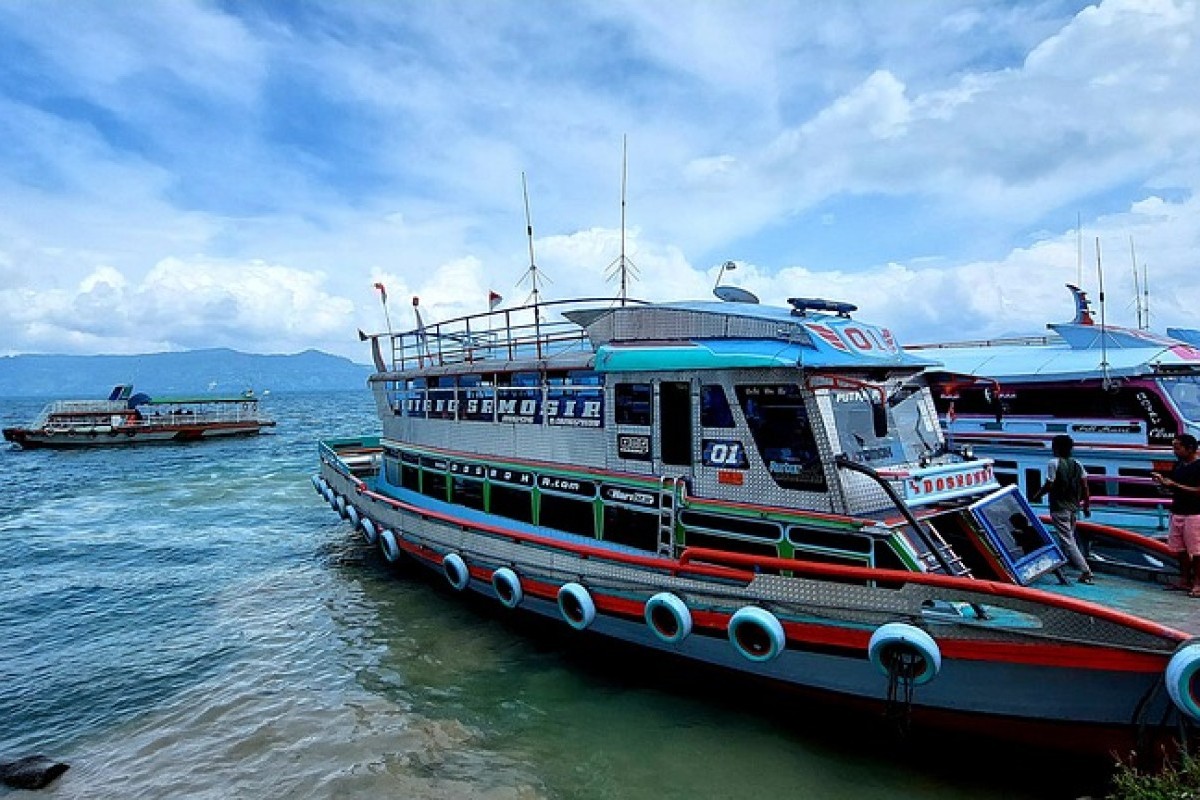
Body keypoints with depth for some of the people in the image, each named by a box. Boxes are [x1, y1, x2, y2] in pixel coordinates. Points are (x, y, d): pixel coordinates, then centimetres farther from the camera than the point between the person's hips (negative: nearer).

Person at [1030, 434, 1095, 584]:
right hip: (1074, 508, 7)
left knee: (1067, 541, -7)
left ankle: (1086, 572, -14)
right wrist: (1086, 506, 13)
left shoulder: (1054, 463, -11)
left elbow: (1049, 485, -14)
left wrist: (1037, 495, 1)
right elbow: (1084, 487, 6)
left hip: (1060, 508, -7)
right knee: (1069, 537, 18)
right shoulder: (1077, 465, 7)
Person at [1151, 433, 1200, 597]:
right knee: (1179, 549, 11)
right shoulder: (1178, 465, 12)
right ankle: (1185, 580, 21)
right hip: (1177, 512, 8)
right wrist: (1162, 481, 1)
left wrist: (1175, 484, -20)